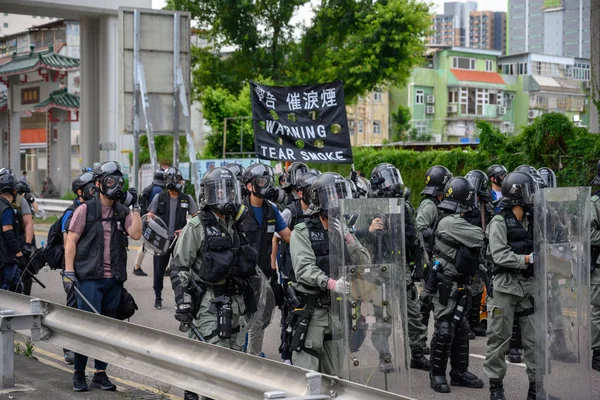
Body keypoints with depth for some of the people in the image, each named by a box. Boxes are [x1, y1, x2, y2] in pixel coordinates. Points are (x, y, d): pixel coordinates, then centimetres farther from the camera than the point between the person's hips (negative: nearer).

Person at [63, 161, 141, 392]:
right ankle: (79, 374, 8)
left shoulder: (122, 212, 10)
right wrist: (69, 271, -10)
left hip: (114, 279, 5)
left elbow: (136, 234, -4)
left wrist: (134, 207, -5)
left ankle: (100, 374, 19)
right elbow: (71, 241, -3)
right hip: (90, 278, -5)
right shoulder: (85, 210, -1)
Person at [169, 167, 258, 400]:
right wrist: (182, 304, -17)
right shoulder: (197, 227, -7)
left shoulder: (235, 225, 14)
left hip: (234, 302, 7)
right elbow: (178, 268, -9)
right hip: (208, 302, -7)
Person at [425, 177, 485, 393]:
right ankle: (437, 374, 6)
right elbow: (479, 238, -22)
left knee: (461, 329, 14)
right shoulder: (450, 223, -20)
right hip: (446, 286, -10)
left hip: (458, 286, 10)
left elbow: (473, 245, 14)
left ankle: (459, 372, 22)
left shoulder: (456, 222, 13)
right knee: (444, 330, -4)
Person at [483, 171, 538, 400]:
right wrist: (527, 259, -24)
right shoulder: (499, 223, -8)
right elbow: (500, 256, -16)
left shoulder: (531, 221, 13)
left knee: (535, 338, 4)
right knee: (499, 338, 2)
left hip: (528, 286, 6)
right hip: (505, 286, -6)